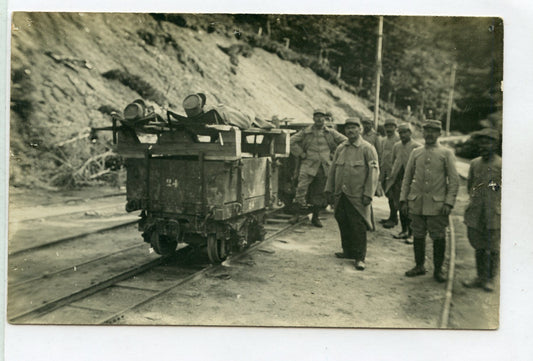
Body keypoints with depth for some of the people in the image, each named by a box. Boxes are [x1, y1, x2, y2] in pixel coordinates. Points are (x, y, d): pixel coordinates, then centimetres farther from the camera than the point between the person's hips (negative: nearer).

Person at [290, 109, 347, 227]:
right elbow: (292, 141, 4)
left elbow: (345, 141, 13)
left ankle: (315, 217, 22)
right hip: (308, 165, -2)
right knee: (302, 185, -27)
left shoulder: (331, 133, 8)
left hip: (325, 167, 2)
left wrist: (335, 154, 7)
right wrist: (301, 154, -3)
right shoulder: (306, 132, 4)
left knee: (320, 193, 9)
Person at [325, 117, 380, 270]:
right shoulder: (340, 148, 12)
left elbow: (373, 172, -7)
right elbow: (333, 169, 18)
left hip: (357, 197, -5)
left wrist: (368, 194, -13)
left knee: (358, 226, -2)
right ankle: (347, 251, 30)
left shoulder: (367, 149, -4)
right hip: (341, 195, 6)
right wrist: (329, 188, 13)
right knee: (343, 224, 13)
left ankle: (359, 257, 8)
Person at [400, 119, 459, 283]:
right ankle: (419, 266, 24)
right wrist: (404, 199, 5)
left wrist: (449, 202, -9)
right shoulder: (415, 153, 10)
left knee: (438, 238, 2)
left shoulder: (446, 153, 2)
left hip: (437, 205, -2)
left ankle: (438, 269, 18)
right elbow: (407, 177, 12)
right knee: (418, 236, 9)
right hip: (416, 203, 3)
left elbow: (454, 180, 0)